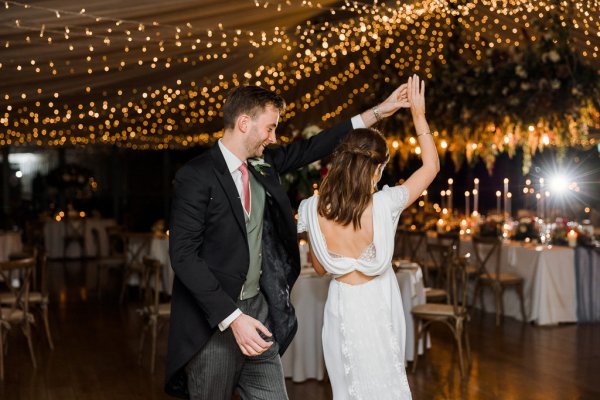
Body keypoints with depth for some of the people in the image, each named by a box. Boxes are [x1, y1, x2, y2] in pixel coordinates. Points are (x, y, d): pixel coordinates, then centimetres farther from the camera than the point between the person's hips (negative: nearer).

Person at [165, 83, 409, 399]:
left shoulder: (262, 165, 6)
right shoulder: (196, 177, -14)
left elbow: (309, 149, 17)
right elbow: (183, 255, -18)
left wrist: (377, 112, 18)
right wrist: (232, 317, -24)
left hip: (258, 310, 7)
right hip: (214, 320, -6)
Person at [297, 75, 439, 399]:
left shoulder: (312, 210, -15)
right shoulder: (385, 206, -21)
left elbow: (319, 267, 1)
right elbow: (431, 165, -5)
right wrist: (418, 115, 2)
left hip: (342, 308, 2)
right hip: (378, 307, -1)